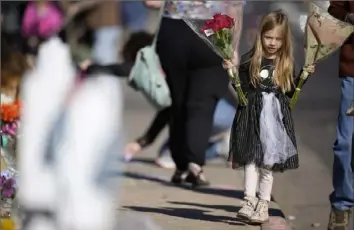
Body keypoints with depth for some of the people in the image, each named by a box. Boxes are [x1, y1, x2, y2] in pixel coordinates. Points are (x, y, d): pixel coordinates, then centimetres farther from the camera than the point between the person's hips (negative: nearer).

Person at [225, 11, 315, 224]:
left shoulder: (286, 63, 5)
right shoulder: (250, 60, -2)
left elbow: (291, 92, 10)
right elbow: (242, 88, 1)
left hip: (276, 117, 2)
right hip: (253, 115, -1)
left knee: (268, 163, 4)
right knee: (252, 159, -7)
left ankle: (263, 204, 9)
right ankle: (250, 201, -11)